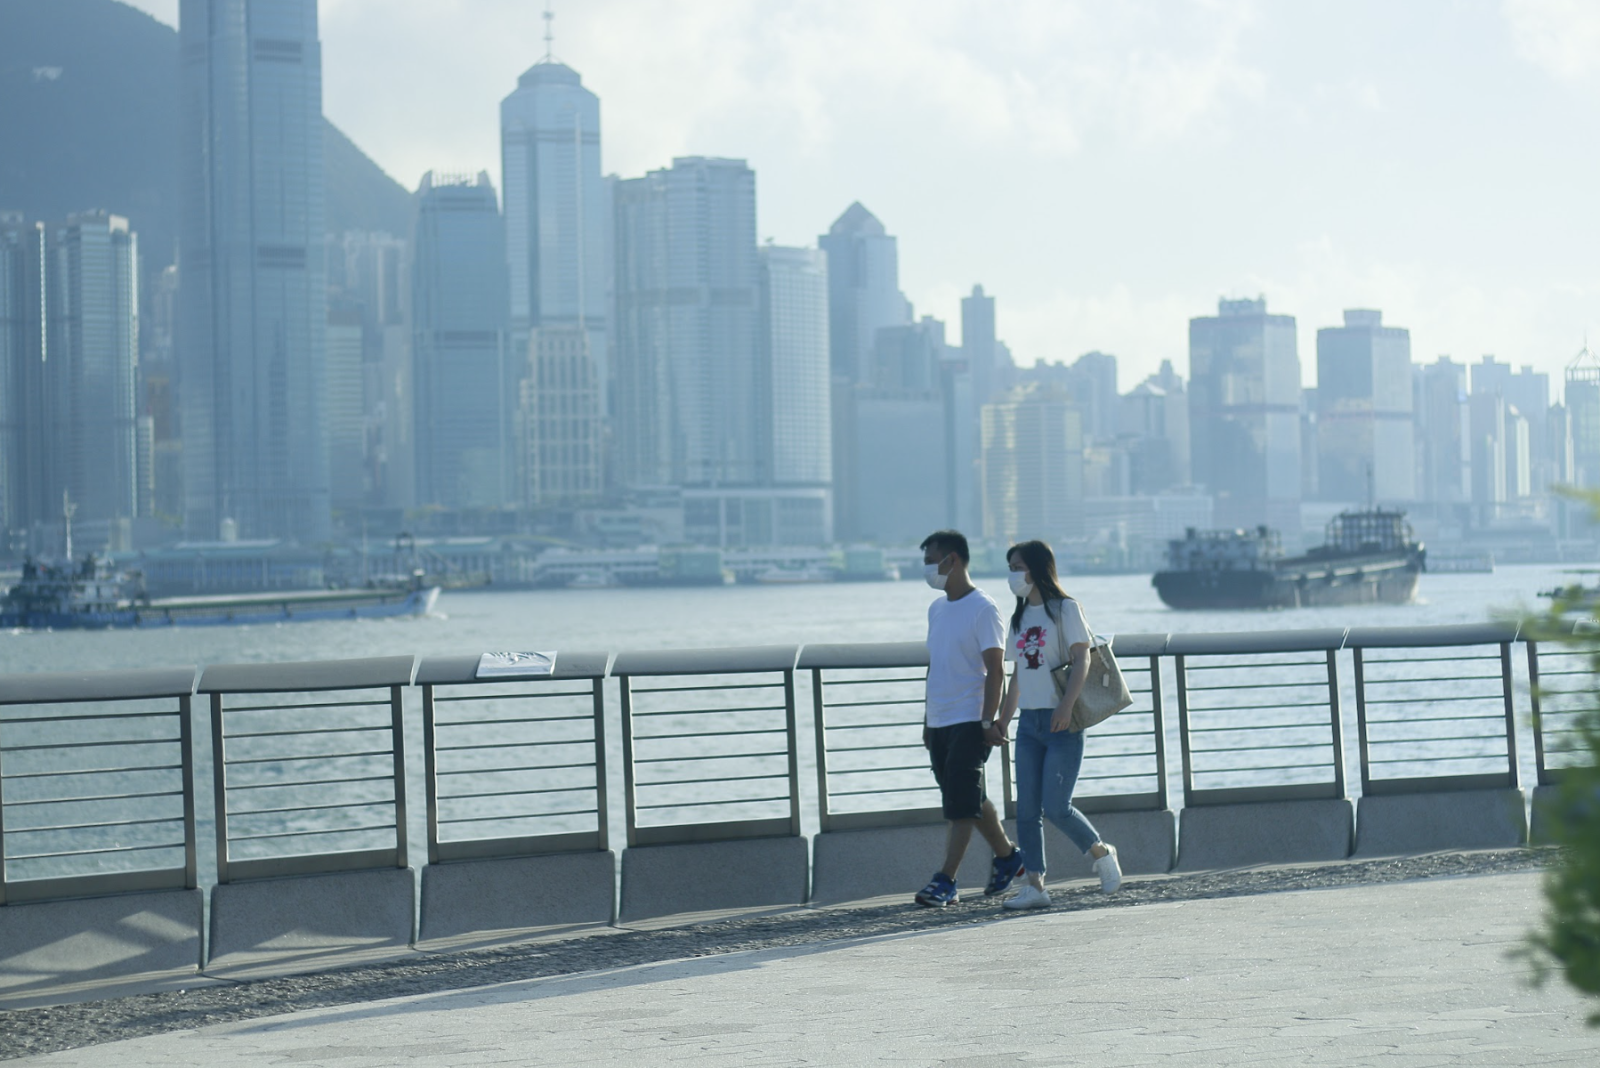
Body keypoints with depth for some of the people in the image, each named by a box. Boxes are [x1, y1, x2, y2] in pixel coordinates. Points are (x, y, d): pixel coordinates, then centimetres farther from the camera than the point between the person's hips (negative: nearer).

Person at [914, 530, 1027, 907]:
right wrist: (927, 719, 19)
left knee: (962, 804, -10)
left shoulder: (983, 609, -10)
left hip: (970, 723, -8)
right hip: (939, 722, 8)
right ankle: (1008, 855, 29)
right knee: (970, 801, 14)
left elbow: (995, 670, -13)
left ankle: (944, 881, -13)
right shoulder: (936, 609, 14)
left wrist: (989, 722, -18)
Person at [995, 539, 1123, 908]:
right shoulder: (1020, 617, 16)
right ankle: (1035, 885, 2)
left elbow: (1081, 659, -14)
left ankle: (1102, 854, 13)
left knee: (1055, 806, -10)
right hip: (1030, 722, 7)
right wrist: (1003, 720, 17)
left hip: (1062, 722, -7)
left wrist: (1067, 706, -25)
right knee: (1027, 809, 0)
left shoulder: (1065, 609, -5)